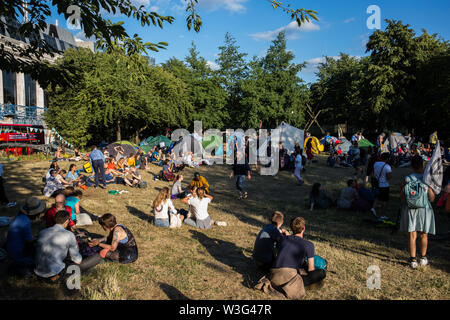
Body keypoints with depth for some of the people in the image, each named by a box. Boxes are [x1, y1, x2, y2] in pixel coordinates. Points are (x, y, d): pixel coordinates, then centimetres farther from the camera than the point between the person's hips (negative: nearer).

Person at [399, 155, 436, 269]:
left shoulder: (406, 180, -6)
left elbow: (402, 197, -4)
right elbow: (432, 198, -6)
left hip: (410, 210, 1)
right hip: (424, 210, -1)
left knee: (412, 235, 8)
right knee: (423, 235, 16)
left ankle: (413, 260, 11)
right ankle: (423, 258, 30)